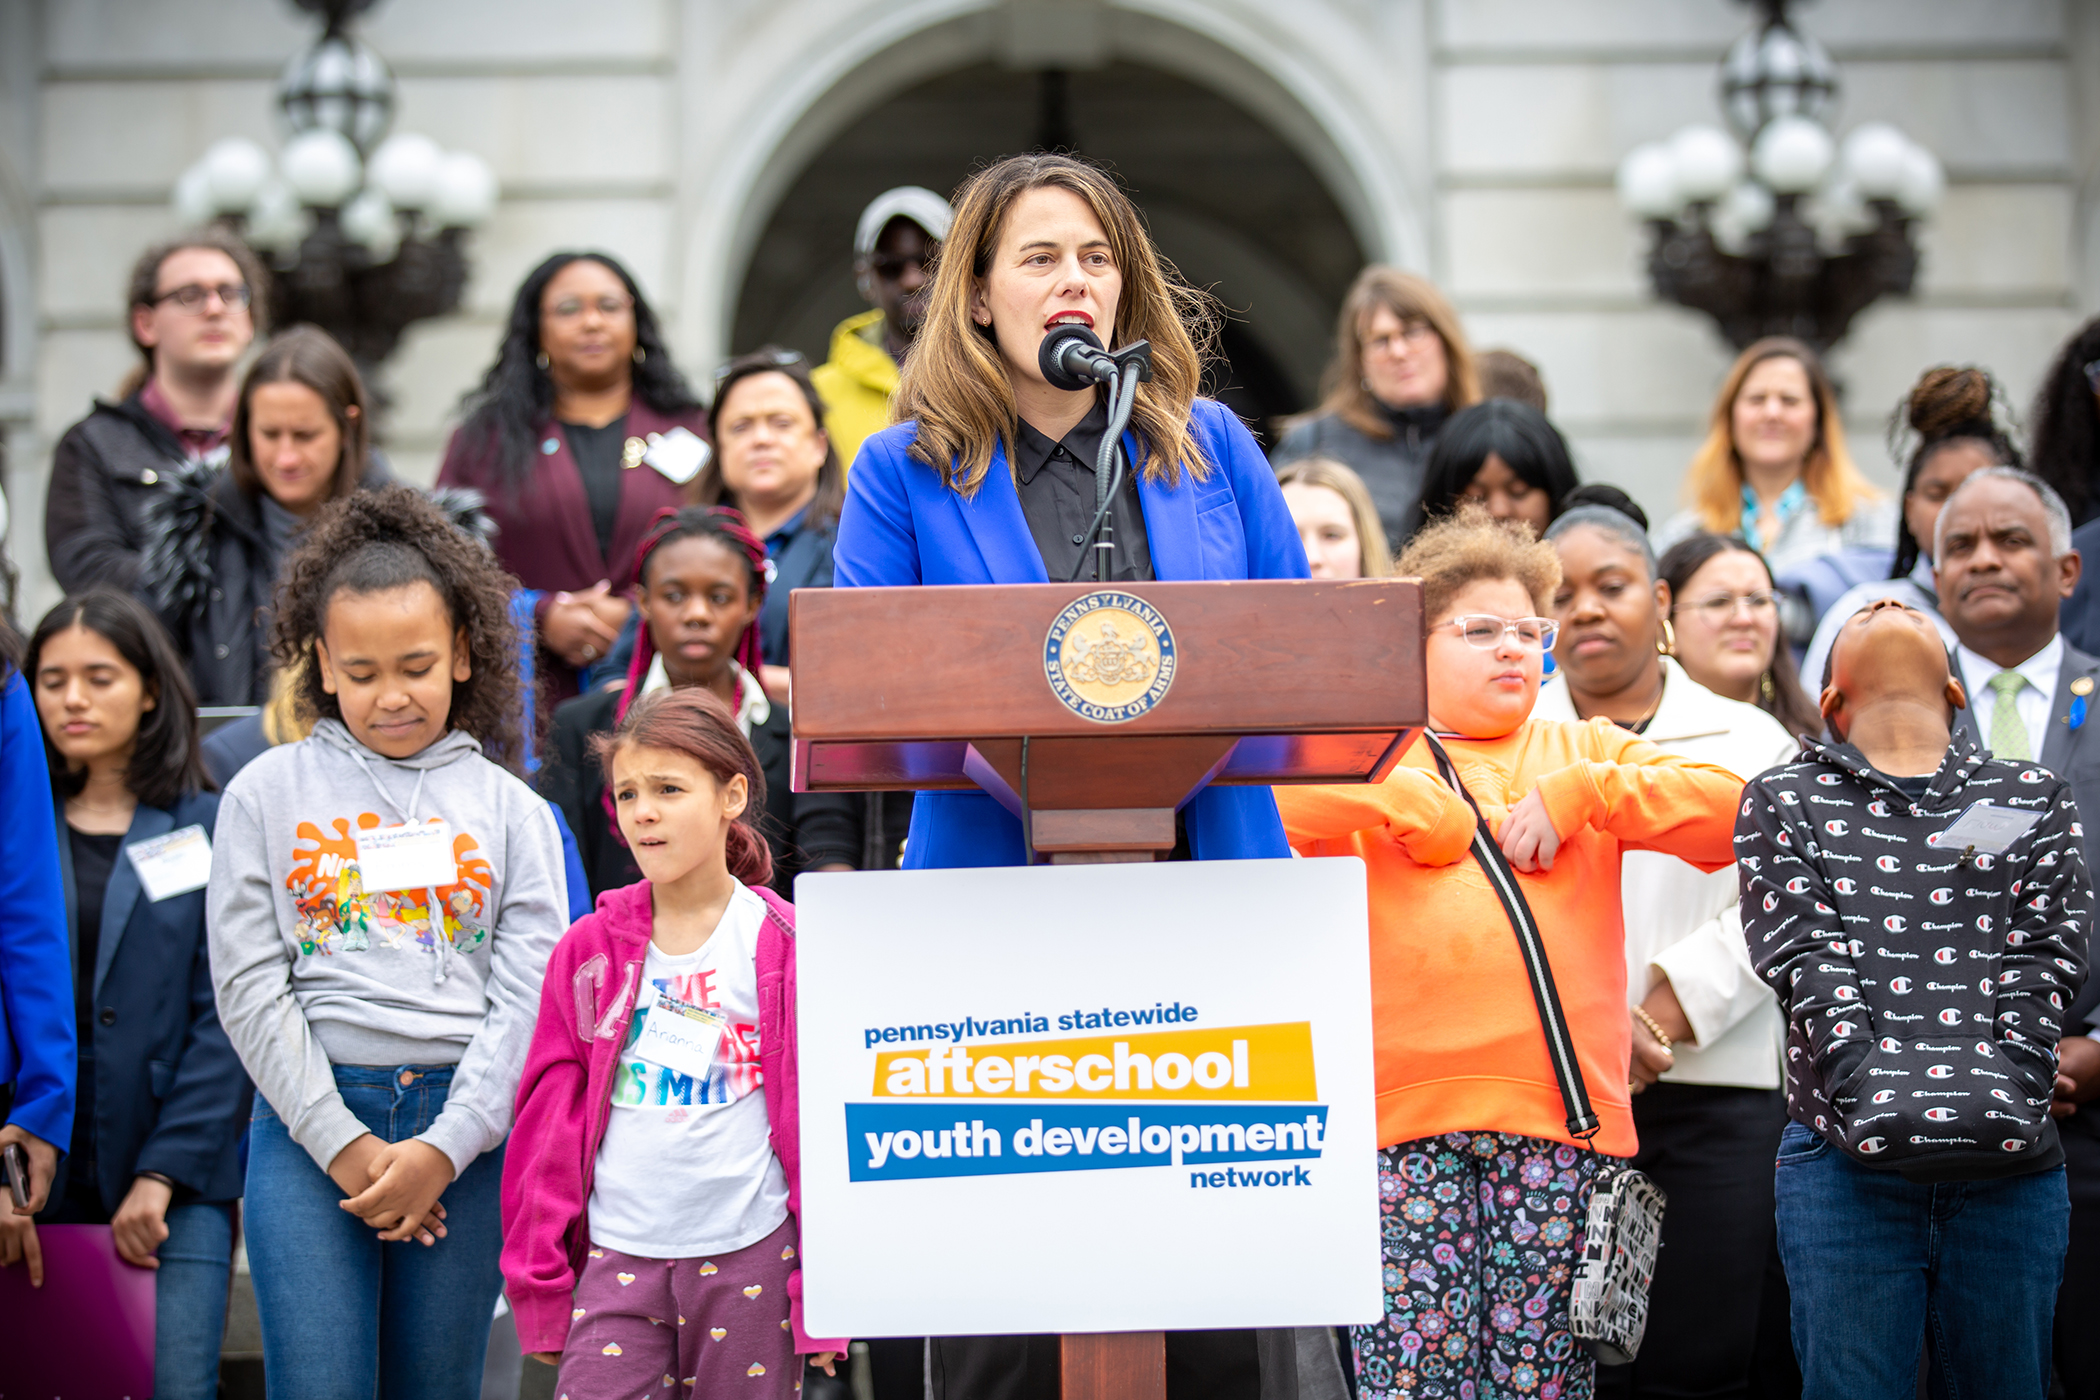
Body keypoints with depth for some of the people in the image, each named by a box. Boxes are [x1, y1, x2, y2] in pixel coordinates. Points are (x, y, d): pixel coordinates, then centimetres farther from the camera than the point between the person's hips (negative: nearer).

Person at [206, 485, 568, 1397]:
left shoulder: (511, 811, 9)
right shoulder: (265, 795, 8)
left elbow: (526, 998, 2)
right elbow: (248, 988, 1)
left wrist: (443, 1148, -9)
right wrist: (342, 1142, -8)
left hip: (464, 1126, 1)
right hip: (309, 1119, -1)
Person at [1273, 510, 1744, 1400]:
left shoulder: (1584, 752, 22)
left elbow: (1729, 808, 9)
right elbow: (1273, 787, -6)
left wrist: (1577, 795, 0)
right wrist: (1422, 810, -3)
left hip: (1556, 1105, 2)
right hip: (1406, 1109, -1)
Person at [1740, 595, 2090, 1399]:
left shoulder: (2034, 801, 17)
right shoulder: (1785, 803, 13)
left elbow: (2044, 963, 5)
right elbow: (1807, 958, -2)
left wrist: (2002, 1093, -11)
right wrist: (1868, 1092, -16)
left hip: (2009, 1162, 2)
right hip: (1849, 1154, -1)